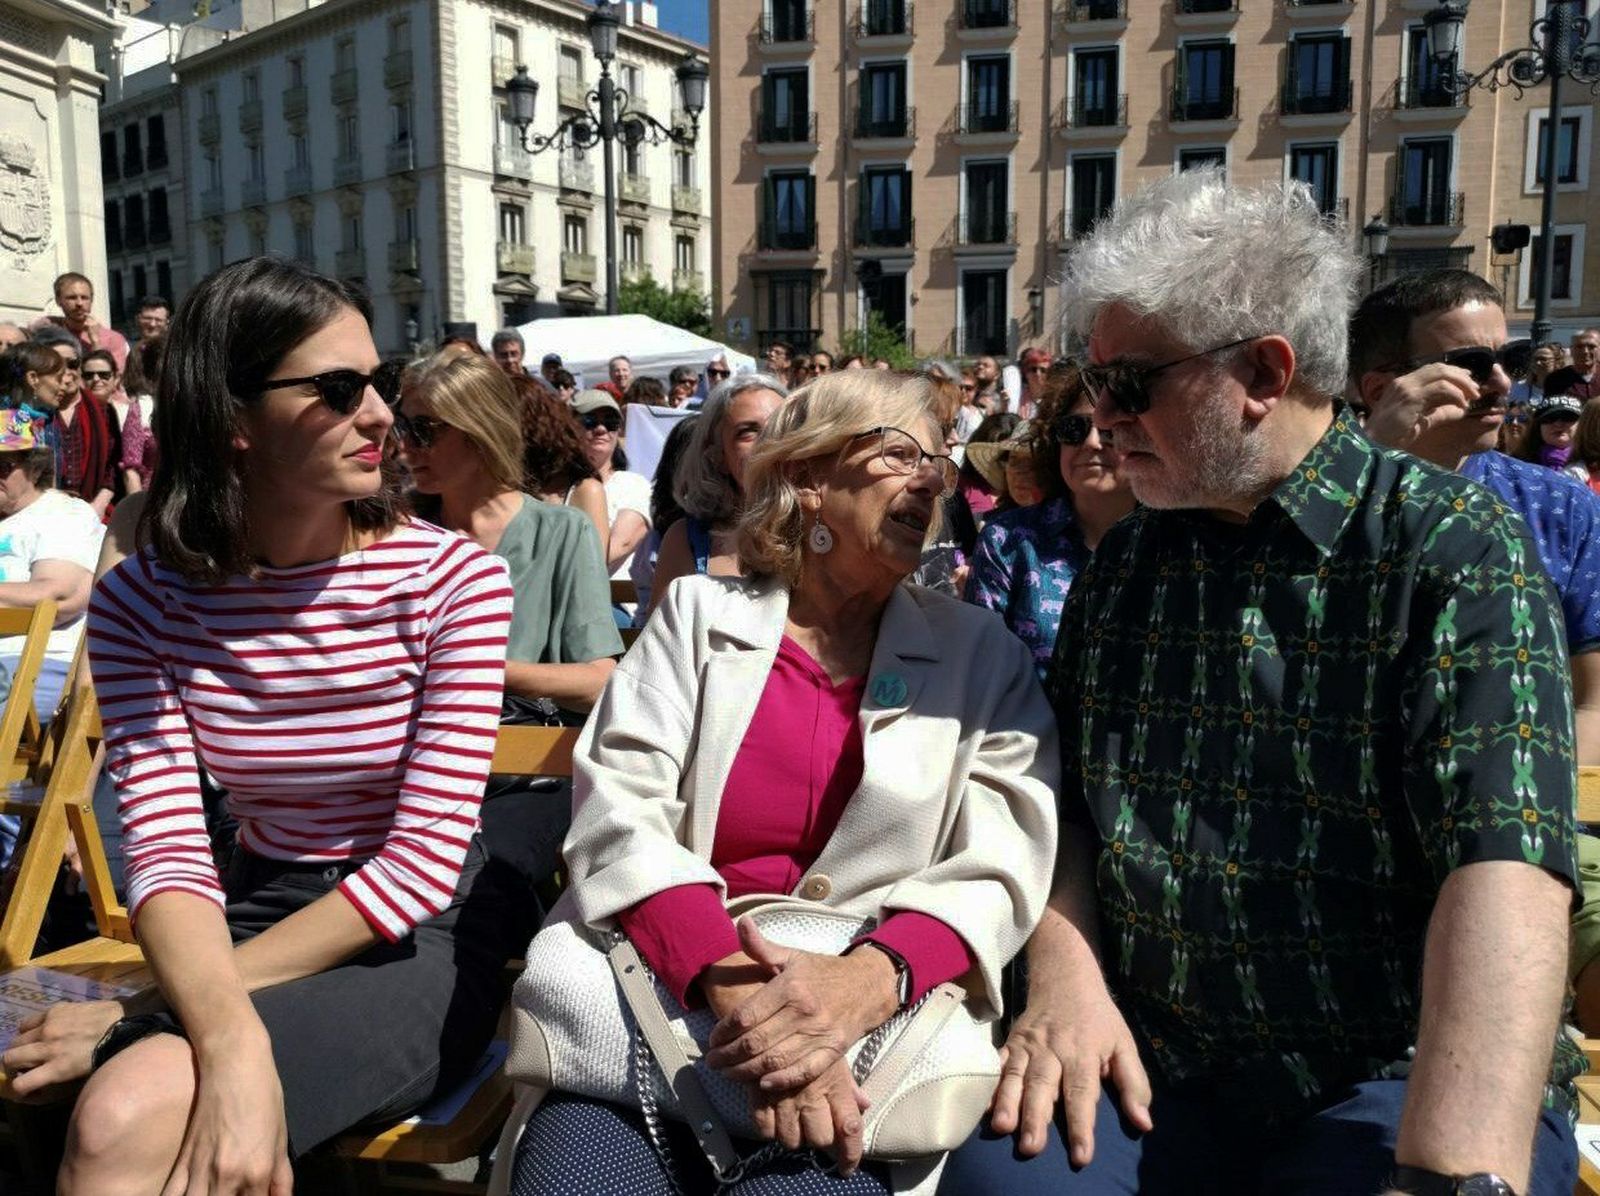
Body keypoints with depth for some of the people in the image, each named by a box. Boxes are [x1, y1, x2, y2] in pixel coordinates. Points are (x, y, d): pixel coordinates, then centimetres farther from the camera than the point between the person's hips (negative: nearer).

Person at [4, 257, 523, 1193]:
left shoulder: (453, 578, -13)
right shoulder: (142, 604, -4)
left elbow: (424, 861, -17)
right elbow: (170, 849, -12)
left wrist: (141, 1015, -19)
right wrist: (231, 1046, -33)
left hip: (425, 939, -3)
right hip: (257, 912, 3)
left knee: (130, 1120, -26)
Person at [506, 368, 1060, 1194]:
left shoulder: (982, 658, 8)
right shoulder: (696, 614, 7)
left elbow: (997, 870, -2)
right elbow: (618, 811, -5)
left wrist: (869, 980, -23)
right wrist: (733, 983, -22)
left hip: (871, 1024, 0)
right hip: (658, 986, 1)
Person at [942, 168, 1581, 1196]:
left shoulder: (1456, 553, -10)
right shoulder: (1122, 564, 9)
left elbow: (1506, 870, -21)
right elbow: (1069, 801, 10)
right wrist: (1066, 972, -8)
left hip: (1397, 1082, -2)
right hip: (1149, 1072, 3)